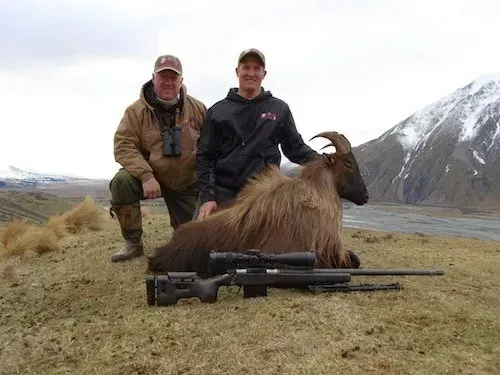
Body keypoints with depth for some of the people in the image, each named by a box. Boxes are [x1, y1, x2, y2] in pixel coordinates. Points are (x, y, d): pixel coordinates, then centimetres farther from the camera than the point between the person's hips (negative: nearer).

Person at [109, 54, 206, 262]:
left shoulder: (197, 109, -5)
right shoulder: (136, 111, -10)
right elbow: (124, 147, -17)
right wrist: (146, 176, -31)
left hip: (188, 184, 1)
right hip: (150, 178, -1)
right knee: (122, 182, -32)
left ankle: (179, 218, 43)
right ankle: (133, 243, -12)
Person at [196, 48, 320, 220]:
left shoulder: (280, 109, 7)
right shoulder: (218, 110, 5)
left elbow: (295, 148, 11)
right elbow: (204, 157, 3)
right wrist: (207, 196, -8)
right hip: (221, 194, 0)